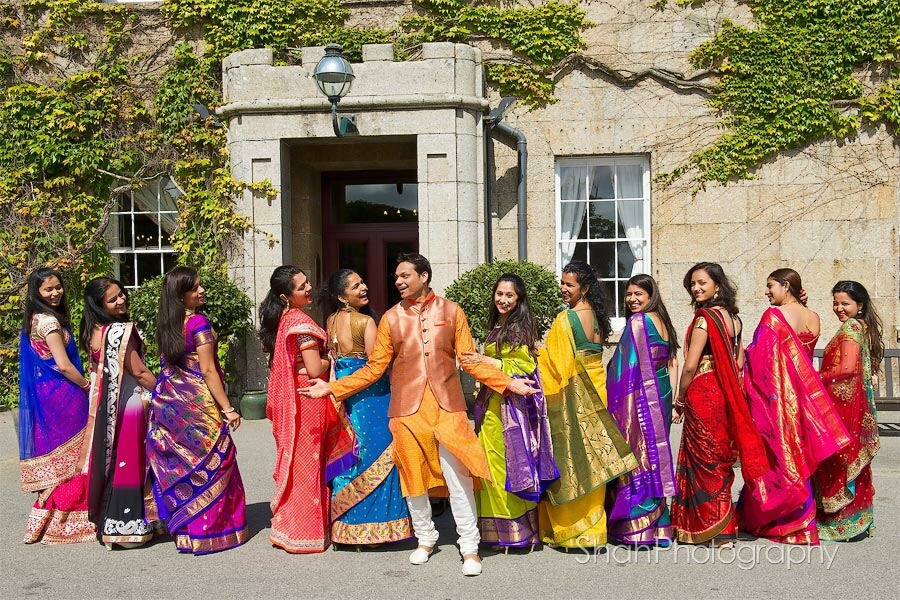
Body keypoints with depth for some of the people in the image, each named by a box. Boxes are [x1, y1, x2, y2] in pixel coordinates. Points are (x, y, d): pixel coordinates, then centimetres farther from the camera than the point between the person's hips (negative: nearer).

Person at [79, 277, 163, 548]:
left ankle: (106, 522, 22)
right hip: (129, 401, -8)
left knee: (109, 460, 14)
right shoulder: (121, 330, -18)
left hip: (103, 404, 8)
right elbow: (139, 371, -15)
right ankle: (128, 525, 6)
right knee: (130, 463, 0)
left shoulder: (92, 332, 7)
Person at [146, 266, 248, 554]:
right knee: (210, 461, 3)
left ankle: (180, 525, 22)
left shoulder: (166, 323, 7)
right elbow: (208, 371, -16)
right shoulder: (198, 322, -15)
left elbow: (168, 362, 14)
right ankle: (211, 528, 8)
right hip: (196, 403, -7)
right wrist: (228, 409, -12)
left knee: (177, 463, 14)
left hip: (168, 401, 7)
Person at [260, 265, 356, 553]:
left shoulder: (280, 319, 8)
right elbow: (314, 368, -23)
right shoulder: (300, 321, -19)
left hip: (288, 398, 8)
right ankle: (304, 533, 11)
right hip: (307, 399, -8)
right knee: (307, 464, 1)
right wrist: (330, 359, -2)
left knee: (293, 460, 16)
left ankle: (286, 527, 25)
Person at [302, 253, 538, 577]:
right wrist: (332, 387, -3)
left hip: (447, 406, -1)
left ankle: (469, 546, 9)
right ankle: (425, 539, 29)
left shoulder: (451, 311, 3)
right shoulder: (391, 318, 4)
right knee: (414, 475, 10)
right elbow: (374, 367, 4)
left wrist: (507, 383, -8)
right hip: (408, 408, 2)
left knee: (458, 475, -3)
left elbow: (469, 360, 2)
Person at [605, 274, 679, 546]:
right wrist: (670, 398, 15)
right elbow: (673, 363, 14)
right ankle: (660, 526, 19)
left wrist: (619, 406, -11)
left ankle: (638, 528, 2)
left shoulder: (637, 322, -12)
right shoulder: (663, 321, 13)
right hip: (661, 397, 8)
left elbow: (627, 368, -15)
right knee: (657, 454, 12)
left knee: (638, 456, -3)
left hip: (640, 398, -8)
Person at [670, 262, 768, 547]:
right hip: (726, 395, 8)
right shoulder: (732, 317, 10)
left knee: (707, 461, 1)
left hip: (703, 394, -8)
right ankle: (724, 528, 21)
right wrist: (730, 390, 18)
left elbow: (690, 366, -16)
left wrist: (680, 400, -4)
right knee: (720, 458, 14)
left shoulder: (704, 318, -15)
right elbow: (738, 361, 13)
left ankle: (719, 532, 6)